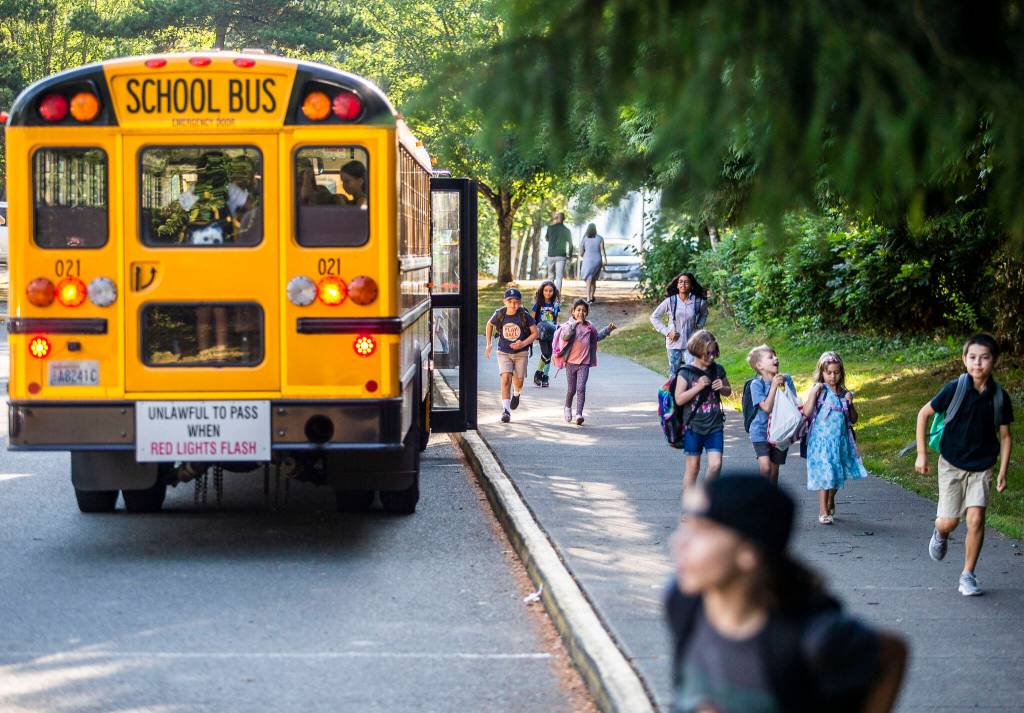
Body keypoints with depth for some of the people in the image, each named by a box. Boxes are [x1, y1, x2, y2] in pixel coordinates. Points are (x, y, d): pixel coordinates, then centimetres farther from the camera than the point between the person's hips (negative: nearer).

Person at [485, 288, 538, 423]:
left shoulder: (525, 316, -15)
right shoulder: (499, 314, -9)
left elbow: (535, 333, -6)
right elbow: (489, 325, 12)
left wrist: (523, 343, -21)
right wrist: (488, 345, 10)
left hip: (521, 353, 0)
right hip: (504, 352, 0)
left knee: (518, 381, 7)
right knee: (505, 379, -15)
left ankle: (516, 394, 44)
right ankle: (506, 410, -13)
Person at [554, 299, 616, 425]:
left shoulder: (589, 327, 9)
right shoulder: (569, 325, -4)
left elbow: (597, 336, 29)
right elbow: (565, 336, -23)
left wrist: (608, 329, 21)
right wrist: (575, 323, -29)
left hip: (584, 363, 2)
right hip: (571, 362, -2)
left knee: (581, 388, -12)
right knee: (571, 390, 8)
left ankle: (579, 414, -16)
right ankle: (568, 408, 37)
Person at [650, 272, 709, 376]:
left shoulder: (698, 302, -4)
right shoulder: (670, 301, -6)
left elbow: (704, 314, 20)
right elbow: (654, 317, 3)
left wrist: (699, 326, 2)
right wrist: (666, 332, -6)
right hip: (674, 343, 0)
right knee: (674, 374, 10)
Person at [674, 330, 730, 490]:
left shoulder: (718, 370, 4)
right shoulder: (686, 372, -8)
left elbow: (728, 391, 19)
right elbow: (679, 399, -13)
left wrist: (722, 388, -4)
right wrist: (698, 387, -20)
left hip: (715, 426, 3)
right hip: (694, 426, -3)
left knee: (715, 464, -7)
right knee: (693, 466, 6)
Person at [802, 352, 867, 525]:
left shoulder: (845, 393, 9)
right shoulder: (818, 391, -5)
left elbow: (854, 419, 13)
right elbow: (807, 413, -16)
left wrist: (850, 403, -4)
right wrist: (814, 392, -22)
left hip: (840, 440, 5)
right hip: (822, 440, -5)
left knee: (837, 474, 14)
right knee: (824, 474, -9)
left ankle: (830, 503, 36)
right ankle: (823, 512, -5)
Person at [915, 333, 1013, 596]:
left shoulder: (1000, 397, -7)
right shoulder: (955, 389, -14)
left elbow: (1005, 436, 4)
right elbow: (923, 414, -2)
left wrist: (1003, 472, -1)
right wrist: (921, 454, -3)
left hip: (982, 467, 1)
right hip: (952, 464, -1)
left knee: (976, 519, -12)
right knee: (948, 522, -1)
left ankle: (968, 575, 2)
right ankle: (940, 534, 38)